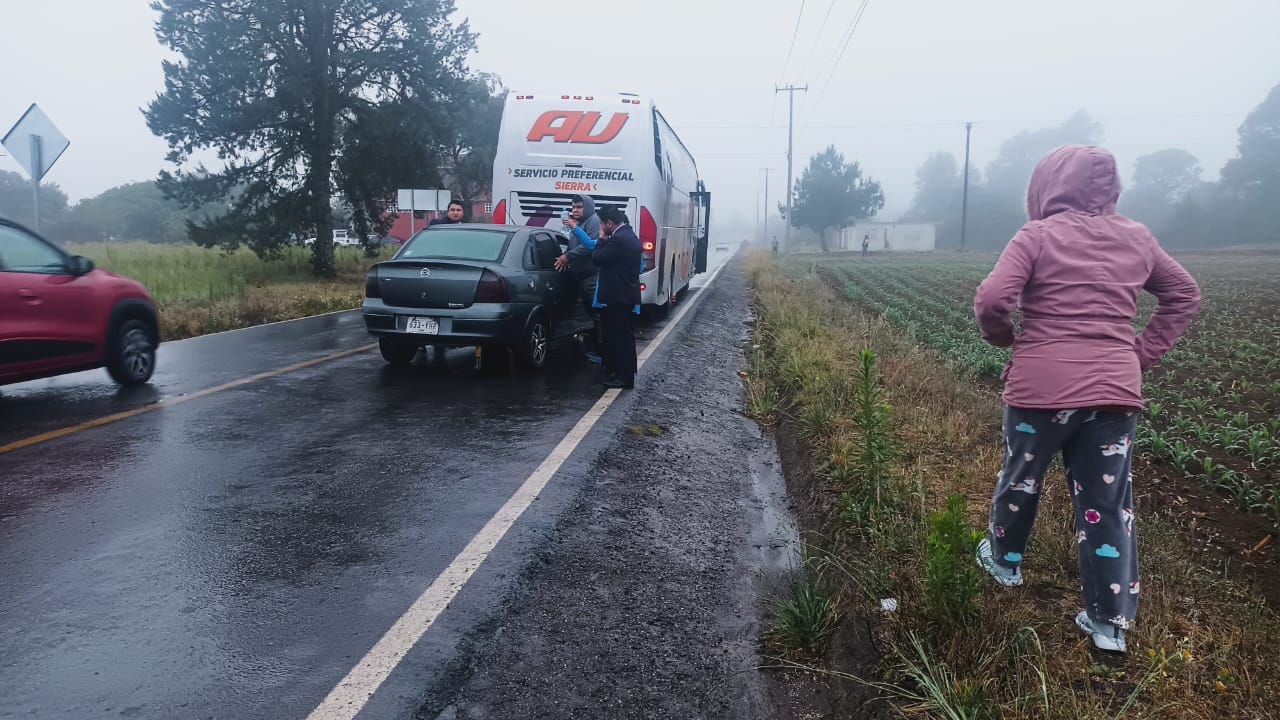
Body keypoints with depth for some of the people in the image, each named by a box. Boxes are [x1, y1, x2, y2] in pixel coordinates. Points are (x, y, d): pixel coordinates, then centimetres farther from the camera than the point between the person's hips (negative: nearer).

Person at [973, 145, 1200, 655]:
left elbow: (991, 300, -18)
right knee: (1109, 504, 10)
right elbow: (1185, 295, 19)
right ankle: (1110, 622, 15)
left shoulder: (1038, 236, -8)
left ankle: (1004, 559, 41)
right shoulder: (1137, 239, 9)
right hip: (1115, 390, 4)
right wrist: (1142, 353, 14)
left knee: (1021, 479, 19)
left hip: (1041, 386, -3)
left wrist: (1002, 337, 2)